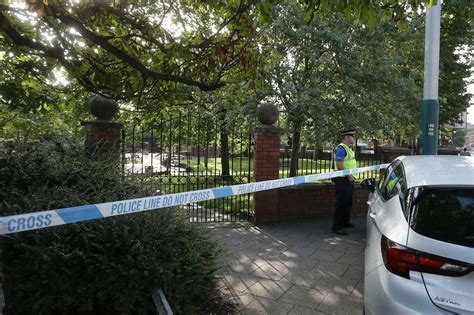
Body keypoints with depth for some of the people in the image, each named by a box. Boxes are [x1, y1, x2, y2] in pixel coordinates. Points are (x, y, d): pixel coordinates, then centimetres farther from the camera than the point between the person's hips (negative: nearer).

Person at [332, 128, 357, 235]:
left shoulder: (349, 148, 15)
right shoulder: (341, 148, -17)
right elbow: (339, 165, -24)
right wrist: (349, 175, -20)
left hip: (349, 179, 10)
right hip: (343, 180, -10)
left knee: (348, 203, 19)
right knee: (341, 204, -7)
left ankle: (345, 222, 32)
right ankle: (336, 227, -1)